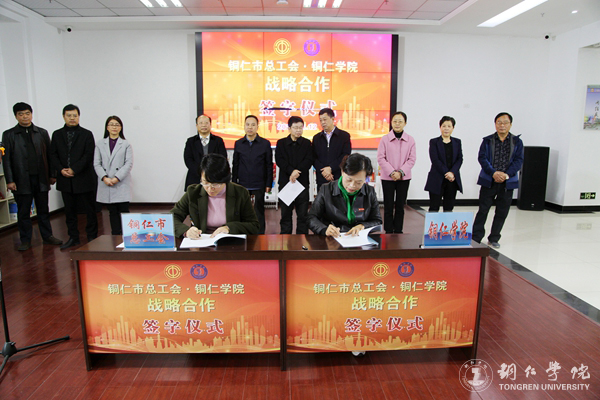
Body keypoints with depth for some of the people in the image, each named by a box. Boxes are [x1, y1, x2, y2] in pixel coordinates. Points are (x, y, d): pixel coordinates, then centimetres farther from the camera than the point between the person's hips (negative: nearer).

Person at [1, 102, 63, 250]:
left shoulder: (42, 133, 9)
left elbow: (48, 155, 9)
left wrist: (52, 175, 5)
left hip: (41, 178, 2)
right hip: (22, 180, -2)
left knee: (43, 210, 10)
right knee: (23, 212, 6)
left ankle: (47, 236, 21)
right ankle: (25, 241, 16)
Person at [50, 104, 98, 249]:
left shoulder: (86, 134, 1)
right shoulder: (57, 135, 12)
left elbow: (89, 155, -8)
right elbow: (53, 155, 8)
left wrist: (74, 169, -14)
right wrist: (61, 169, -8)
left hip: (83, 179, -4)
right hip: (65, 180, 4)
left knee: (90, 210, 2)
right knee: (69, 210, 11)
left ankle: (92, 237, 12)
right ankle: (73, 238, 21)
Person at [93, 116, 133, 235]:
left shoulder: (126, 144, 3)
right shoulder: (100, 144, 11)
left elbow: (129, 164, -4)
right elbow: (96, 164, 5)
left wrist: (117, 178, -13)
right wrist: (104, 178, -10)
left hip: (122, 184, -2)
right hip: (106, 185, 3)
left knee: (124, 212, -5)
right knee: (113, 213, 8)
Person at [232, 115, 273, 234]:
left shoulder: (265, 143, 0)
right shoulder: (238, 144, 5)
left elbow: (269, 165, 1)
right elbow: (235, 165, 9)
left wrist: (268, 184, -2)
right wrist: (234, 183, 6)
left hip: (259, 185, -2)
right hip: (242, 184, 2)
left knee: (259, 212, 6)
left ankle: (260, 234, 17)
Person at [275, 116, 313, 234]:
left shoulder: (307, 143, 9)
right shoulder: (281, 143, 8)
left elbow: (309, 161, -2)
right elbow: (279, 160, -4)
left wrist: (297, 171, -16)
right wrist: (291, 171, -17)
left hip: (302, 182, 0)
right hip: (285, 181, 0)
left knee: (303, 214, 3)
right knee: (286, 214, 5)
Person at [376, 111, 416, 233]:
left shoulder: (410, 140, 0)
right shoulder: (385, 139, -4)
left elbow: (412, 159, -1)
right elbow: (380, 158, -5)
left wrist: (400, 172, -13)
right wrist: (392, 172, -14)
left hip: (404, 178, 1)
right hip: (387, 178, -1)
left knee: (400, 206, 8)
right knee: (388, 206, 4)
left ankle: (398, 231, 18)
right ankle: (388, 232, 12)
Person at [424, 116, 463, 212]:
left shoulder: (457, 142, 12)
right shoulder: (434, 142, 2)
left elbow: (460, 159, 4)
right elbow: (435, 160, -7)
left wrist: (452, 173, -12)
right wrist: (446, 173, -15)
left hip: (453, 180, 3)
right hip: (437, 180, -3)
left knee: (449, 208, 5)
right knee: (434, 208, -3)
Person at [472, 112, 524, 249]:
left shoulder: (517, 142, 6)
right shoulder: (487, 140, 4)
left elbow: (518, 160, -1)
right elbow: (482, 158, -5)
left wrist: (507, 174, -16)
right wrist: (493, 173, -18)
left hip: (508, 182, 2)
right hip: (489, 181, -1)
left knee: (502, 212, 8)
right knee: (483, 210, 0)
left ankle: (494, 239, 21)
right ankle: (476, 238, 6)